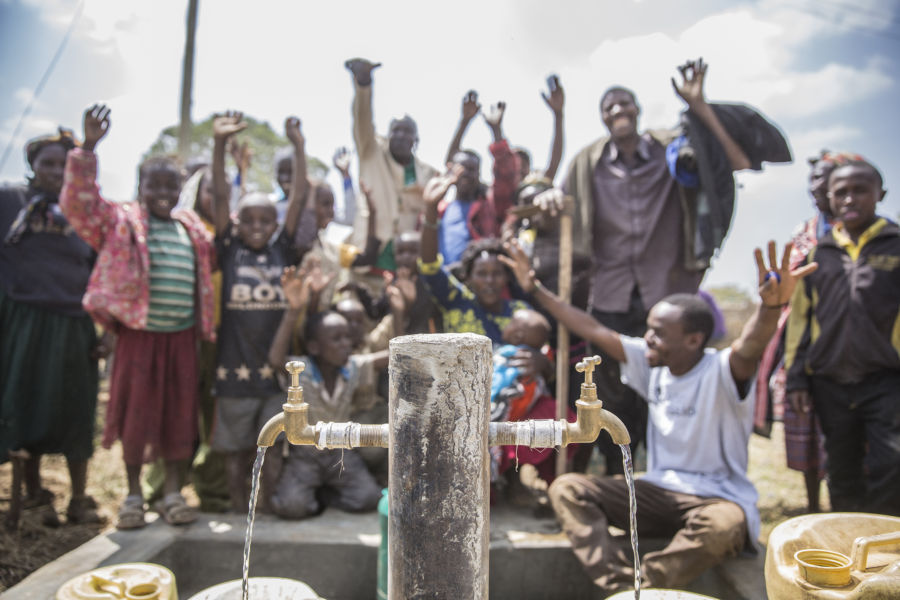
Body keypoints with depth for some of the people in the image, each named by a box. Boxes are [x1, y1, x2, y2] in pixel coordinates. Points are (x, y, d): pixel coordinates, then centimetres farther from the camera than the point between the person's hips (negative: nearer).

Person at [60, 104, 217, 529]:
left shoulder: (193, 229, 16)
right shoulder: (119, 221, 3)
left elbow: (213, 260, 30)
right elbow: (79, 201, -11)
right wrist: (88, 148, -21)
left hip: (182, 335, 4)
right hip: (138, 333, -3)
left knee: (179, 413, 6)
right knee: (136, 412, 4)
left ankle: (172, 492, 18)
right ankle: (133, 495, 19)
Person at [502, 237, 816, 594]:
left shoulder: (721, 373, -16)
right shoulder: (652, 364, 2)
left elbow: (749, 348, -38)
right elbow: (594, 331, 3)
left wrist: (773, 305, -60)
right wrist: (536, 289, 3)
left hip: (717, 499, -5)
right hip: (659, 493, 5)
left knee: (722, 525, -40)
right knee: (567, 488, -11)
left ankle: (629, 592, -24)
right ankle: (621, 586, -29)